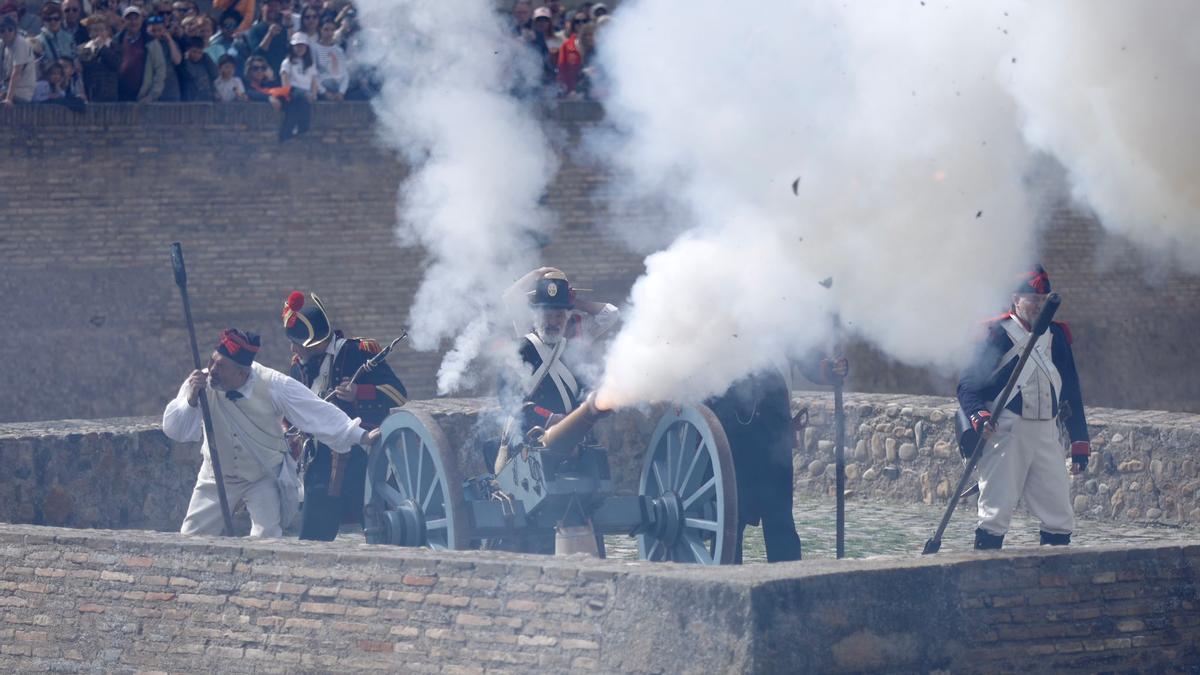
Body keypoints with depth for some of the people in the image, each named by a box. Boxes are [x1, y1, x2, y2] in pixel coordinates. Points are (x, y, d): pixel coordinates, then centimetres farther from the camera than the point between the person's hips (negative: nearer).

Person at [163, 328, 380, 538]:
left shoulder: (274, 387, -26)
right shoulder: (200, 384, -20)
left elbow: (316, 413, -27)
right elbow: (173, 430, -20)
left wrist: (360, 436, -35)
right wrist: (191, 400, -38)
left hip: (264, 477, -2)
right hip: (217, 477, 2)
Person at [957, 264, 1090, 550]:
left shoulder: (1057, 336, 14)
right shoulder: (998, 333, -3)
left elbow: (1071, 391, 19)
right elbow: (968, 384, -5)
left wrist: (1080, 441, 15)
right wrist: (978, 416, -24)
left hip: (1047, 435, 6)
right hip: (1006, 432, -6)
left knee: (1060, 513, 4)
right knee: (997, 509, -9)